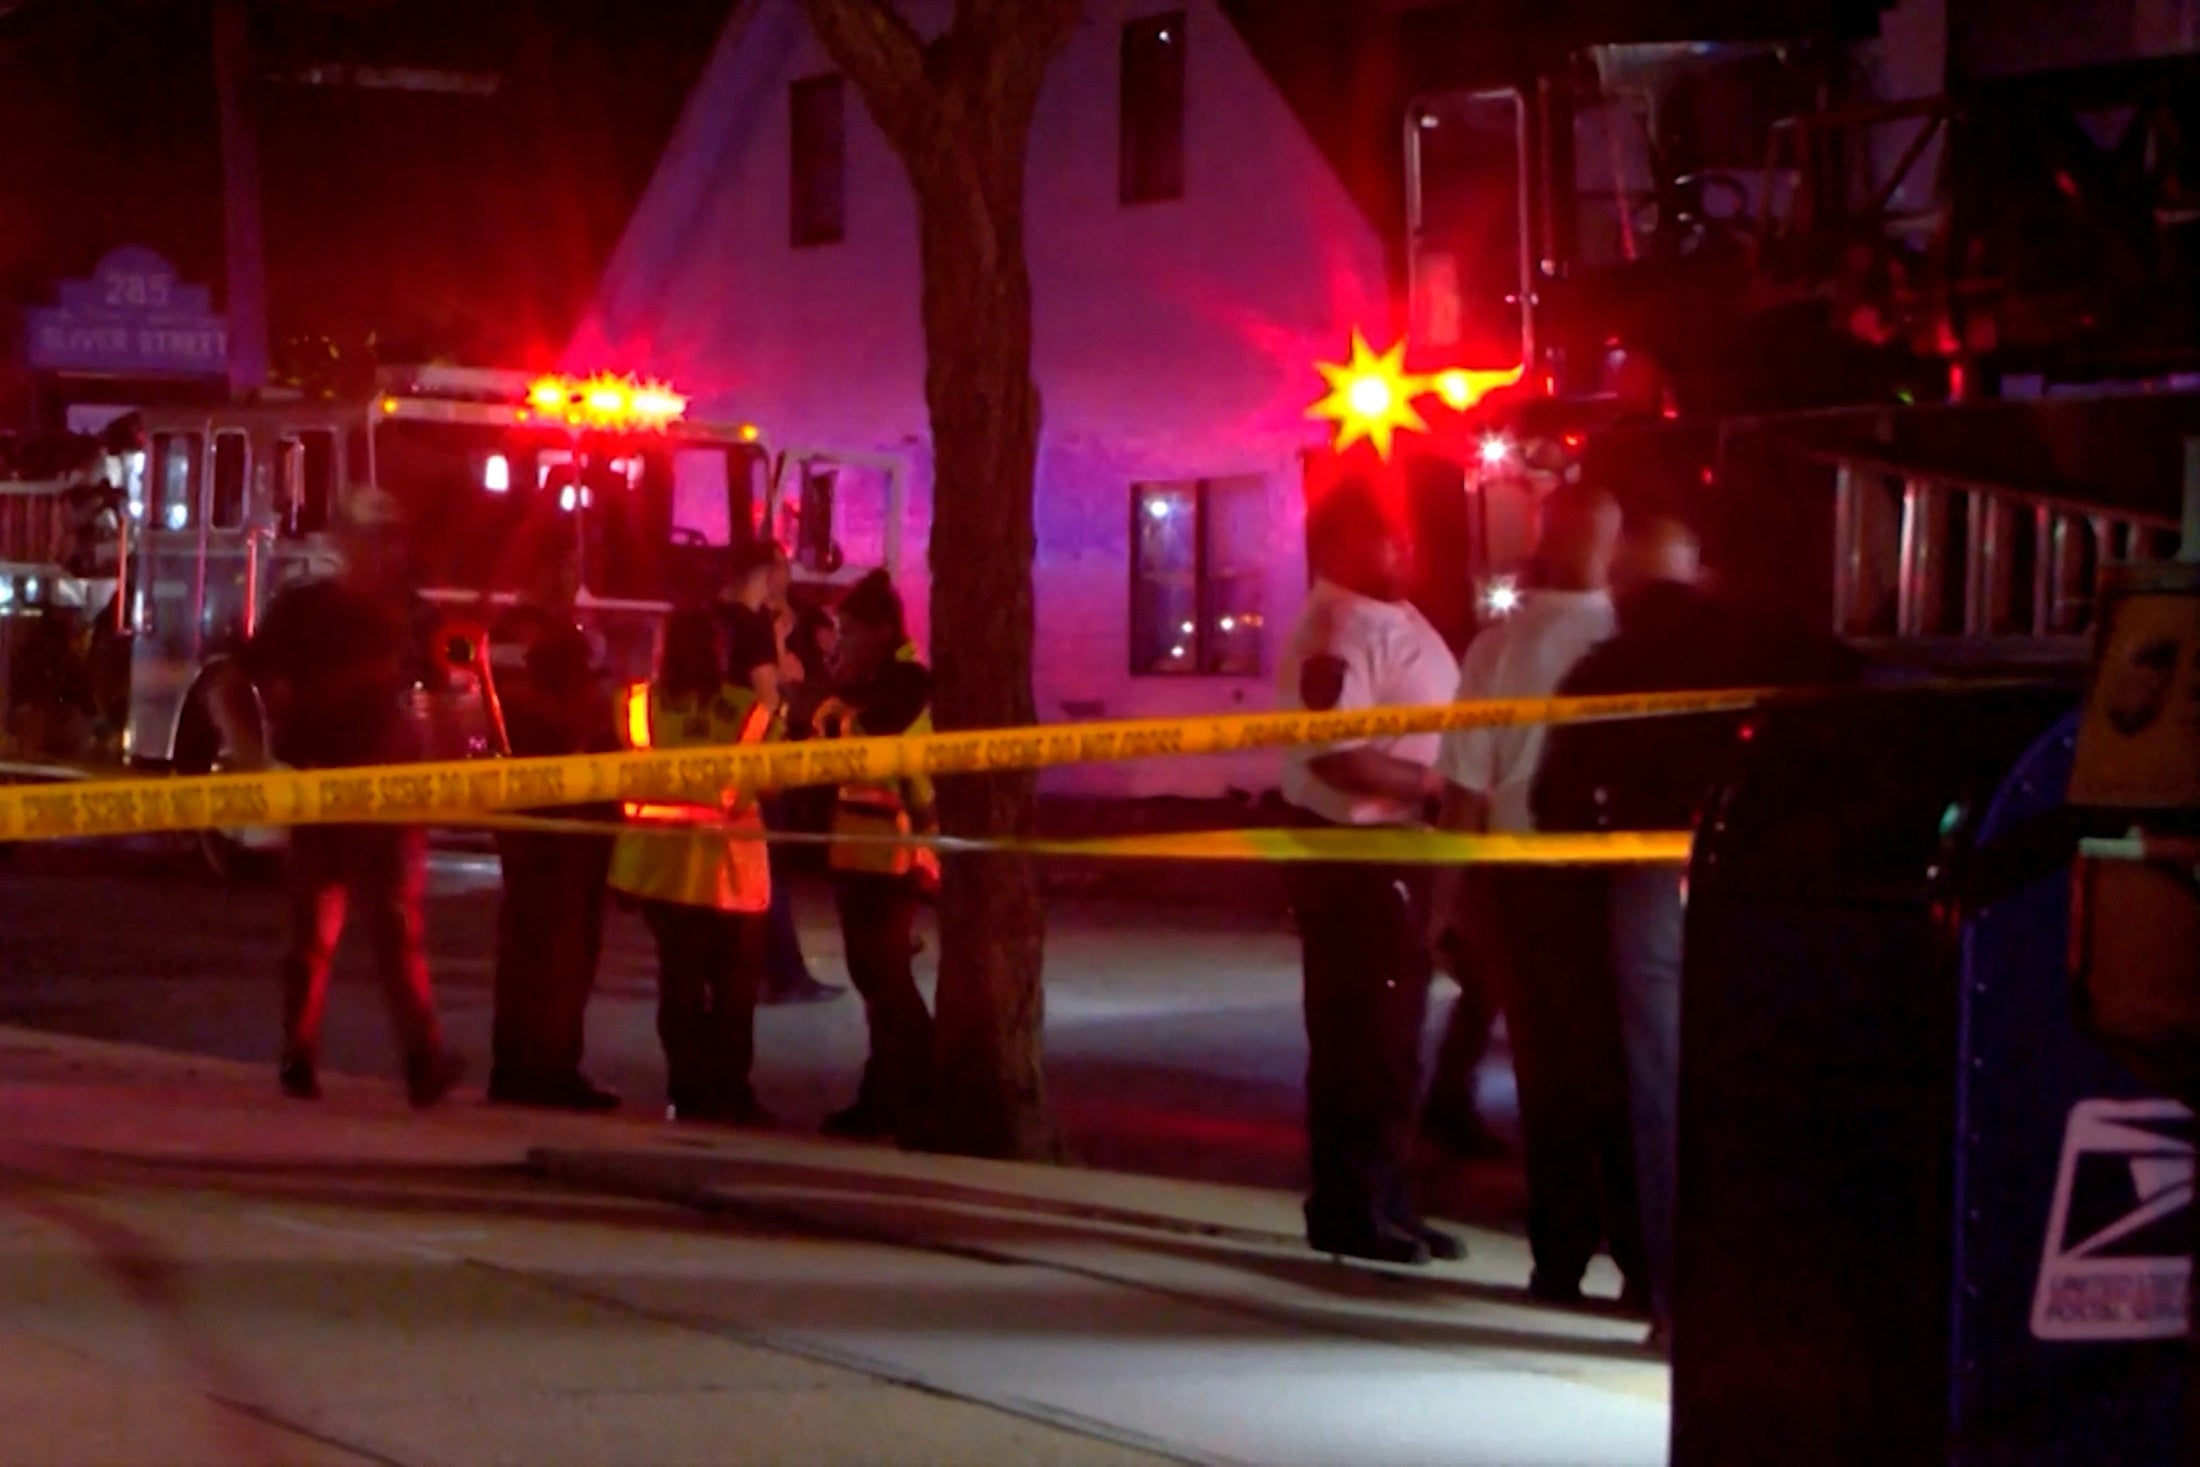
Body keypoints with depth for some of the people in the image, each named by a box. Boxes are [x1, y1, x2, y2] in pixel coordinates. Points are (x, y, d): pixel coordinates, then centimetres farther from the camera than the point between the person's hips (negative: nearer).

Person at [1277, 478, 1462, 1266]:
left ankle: (1382, 1204, 26)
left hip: (1400, 851, 10)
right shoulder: (1336, 636, -18)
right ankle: (1353, 1210, 8)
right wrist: (1434, 783, -21)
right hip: (1354, 854, -10)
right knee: (1361, 1041, -1)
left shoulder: (1395, 620, 12)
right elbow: (1335, 758, -26)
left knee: (1387, 1038, 16)